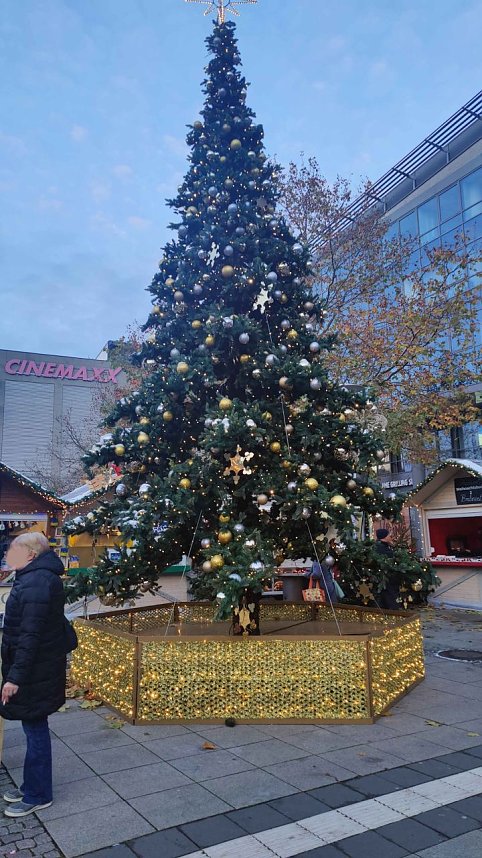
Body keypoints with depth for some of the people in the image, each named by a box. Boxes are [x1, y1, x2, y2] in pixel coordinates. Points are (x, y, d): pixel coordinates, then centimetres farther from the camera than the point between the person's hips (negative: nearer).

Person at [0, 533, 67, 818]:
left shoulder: (36, 583, -22)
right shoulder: (39, 578, 10)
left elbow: (30, 635, -25)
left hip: (34, 673, -9)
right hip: (36, 671, 9)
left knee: (35, 730, 5)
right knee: (35, 729, 19)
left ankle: (38, 795, 20)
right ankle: (33, 787, 34)